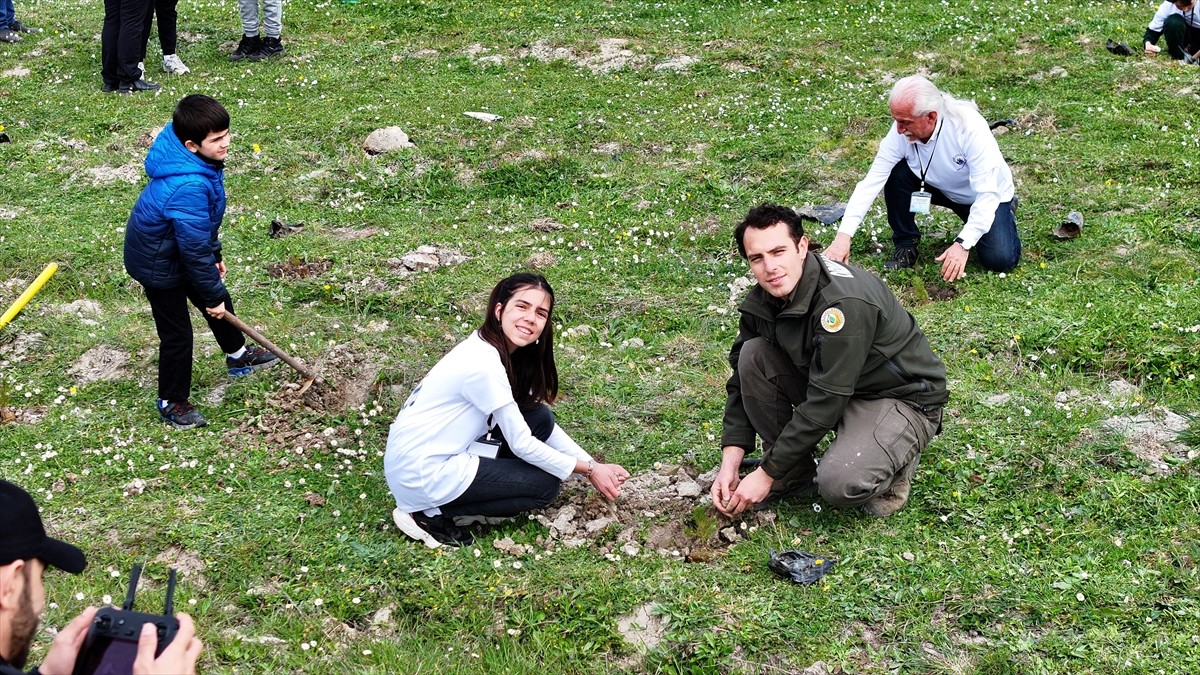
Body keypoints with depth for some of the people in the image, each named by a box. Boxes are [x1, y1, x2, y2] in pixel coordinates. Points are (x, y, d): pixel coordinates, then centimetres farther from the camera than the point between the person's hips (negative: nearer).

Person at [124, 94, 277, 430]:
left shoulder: (199, 160, -12)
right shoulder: (189, 188, -41)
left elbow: (203, 225, 6)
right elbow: (195, 250, -31)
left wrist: (214, 256, 15)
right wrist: (213, 295, -19)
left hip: (180, 248, 9)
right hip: (159, 263, -9)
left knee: (219, 301, 25)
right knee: (177, 333, 5)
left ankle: (238, 355, 51)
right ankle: (171, 402, 26)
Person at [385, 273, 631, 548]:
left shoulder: (493, 349, 5)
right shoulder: (483, 364, -24)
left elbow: (545, 424, 9)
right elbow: (522, 444, -18)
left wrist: (594, 464, -1)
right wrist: (588, 470, -9)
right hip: (420, 475, -9)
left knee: (540, 419, 2)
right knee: (546, 485, -5)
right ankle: (431, 513, -3)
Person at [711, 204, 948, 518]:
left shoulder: (844, 302, -32)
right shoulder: (761, 302, -7)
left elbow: (824, 402, -29)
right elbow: (742, 380, 2)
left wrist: (766, 474, -23)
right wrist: (730, 463, -9)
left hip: (900, 397, -7)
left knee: (840, 483, -33)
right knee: (753, 354, -14)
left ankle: (897, 457, 2)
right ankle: (795, 475, 0)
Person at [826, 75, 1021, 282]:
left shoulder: (969, 127, -35)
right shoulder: (900, 133, -25)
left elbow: (987, 194, -34)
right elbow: (870, 184, -26)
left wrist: (963, 244, -43)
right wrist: (843, 235, -36)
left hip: (986, 196, -3)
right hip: (942, 189, 3)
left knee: (999, 260, -21)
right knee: (897, 173, -24)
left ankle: (1006, 212, 13)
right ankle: (905, 247, -5)